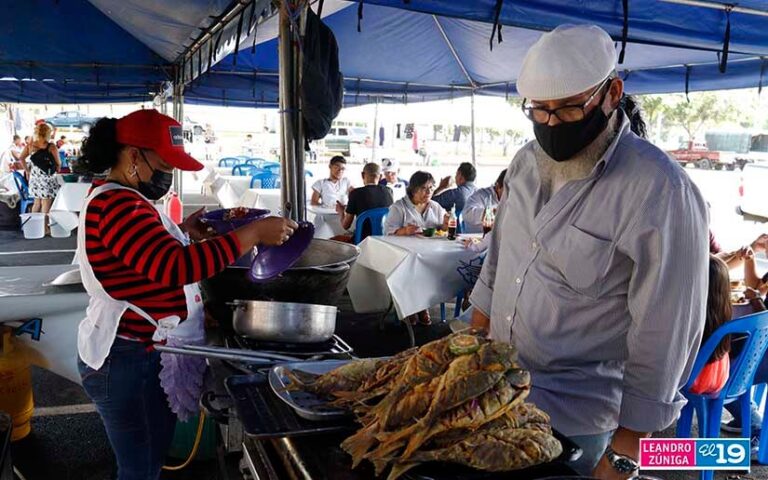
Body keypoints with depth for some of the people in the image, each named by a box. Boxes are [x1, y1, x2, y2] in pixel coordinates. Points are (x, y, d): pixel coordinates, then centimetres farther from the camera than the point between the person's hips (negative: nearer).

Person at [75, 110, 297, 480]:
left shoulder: (114, 199, 14)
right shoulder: (117, 205, -22)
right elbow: (176, 267, -34)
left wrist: (184, 233, 9)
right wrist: (253, 233, -30)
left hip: (145, 354, 11)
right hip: (129, 361, -10)